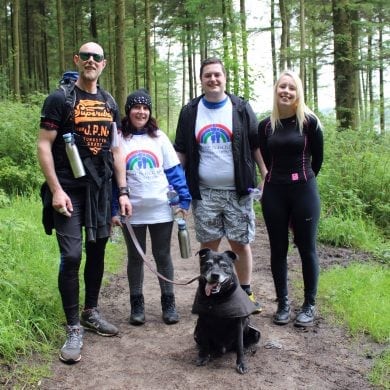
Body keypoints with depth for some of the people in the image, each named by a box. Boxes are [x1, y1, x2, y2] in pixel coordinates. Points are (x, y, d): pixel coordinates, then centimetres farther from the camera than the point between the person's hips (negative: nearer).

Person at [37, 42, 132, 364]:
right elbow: (44, 146, -9)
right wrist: (56, 190, -17)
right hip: (69, 190, -5)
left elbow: (116, 150, 13)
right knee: (71, 257, -8)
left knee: (97, 251, 12)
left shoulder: (109, 104, 11)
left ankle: (91, 312, 29)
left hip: (101, 190, 5)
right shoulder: (60, 99, -5)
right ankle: (74, 328, 3)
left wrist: (123, 191, 7)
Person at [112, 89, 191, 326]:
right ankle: (137, 304, 24)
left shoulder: (159, 137, 3)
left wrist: (184, 200, -5)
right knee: (135, 258, 11)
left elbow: (174, 171, 3)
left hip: (161, 210, 0)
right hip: (132, 212, 0)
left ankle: (169, 302, 22)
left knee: (163, 256, 10)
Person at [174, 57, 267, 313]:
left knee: (240, 243, 4)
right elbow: (181, 151, 12)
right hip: (204, 192, 1)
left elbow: (256, 146, 6)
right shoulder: (190, 112, 8)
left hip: (237, 191, -1)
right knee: (209, 244, 7)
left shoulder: (241, 108, 4)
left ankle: (246, 292, 20)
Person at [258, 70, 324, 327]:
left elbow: (317, 158, 5)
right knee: (278, 249, 8)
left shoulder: (309, 121, -5)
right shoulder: (266, 126, 3)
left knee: (307, 248, 4)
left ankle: (310, 305, 17)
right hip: (274, 192, 3)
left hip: (304, 191, -3)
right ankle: (283, 303, 21)